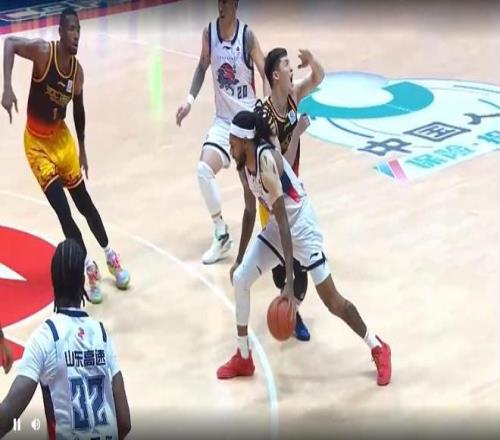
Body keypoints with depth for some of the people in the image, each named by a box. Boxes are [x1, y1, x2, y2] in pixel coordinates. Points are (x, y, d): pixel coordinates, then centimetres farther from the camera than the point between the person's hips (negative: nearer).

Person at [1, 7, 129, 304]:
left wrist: (82, 149, 15)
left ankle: (109, 254, 30)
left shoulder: (77, 70, -6)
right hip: (37, 142, -4)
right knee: (62, 209, -8)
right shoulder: (43, 51, -21)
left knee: (83, 200, 13)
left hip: (61, 137, 4)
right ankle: (89, 266, 7)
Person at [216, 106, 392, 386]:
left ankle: (378, 349, 16)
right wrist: (239, 259, 15)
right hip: (276, 228, 8)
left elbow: (284, 222, -33)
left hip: (302, 227, -8)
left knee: (332, 301, -4)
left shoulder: (266, 162, -30)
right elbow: (250, 212, 11)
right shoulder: (243, 166, -4)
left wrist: (289, 280, -35)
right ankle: (244, 358, 13)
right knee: (240, 280, 0)